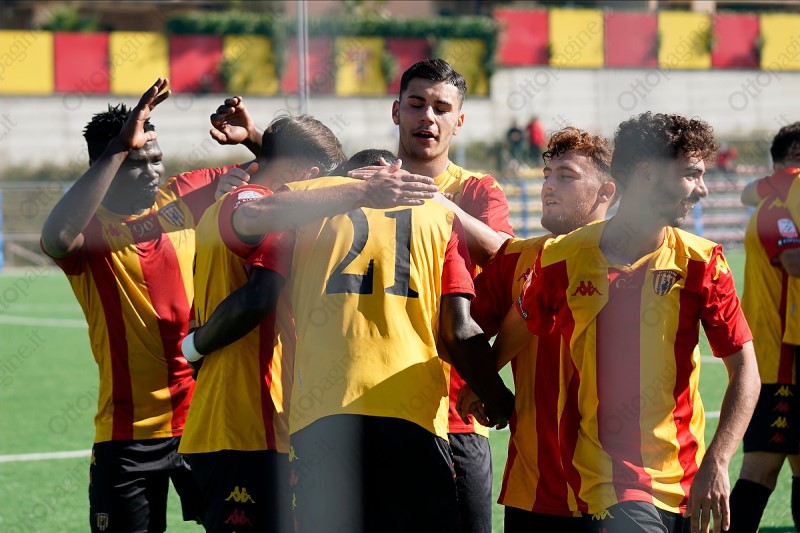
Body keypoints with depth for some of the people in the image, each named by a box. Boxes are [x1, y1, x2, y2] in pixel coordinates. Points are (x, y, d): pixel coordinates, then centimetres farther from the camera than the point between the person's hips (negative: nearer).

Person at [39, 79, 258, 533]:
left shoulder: (180, 200, 4)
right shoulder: (89, 228, -9)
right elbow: (57, 238, -35)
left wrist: (252, 137, -8)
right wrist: (121, 147, -31)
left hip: (205, 414, 3)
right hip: (129, 433, -3)